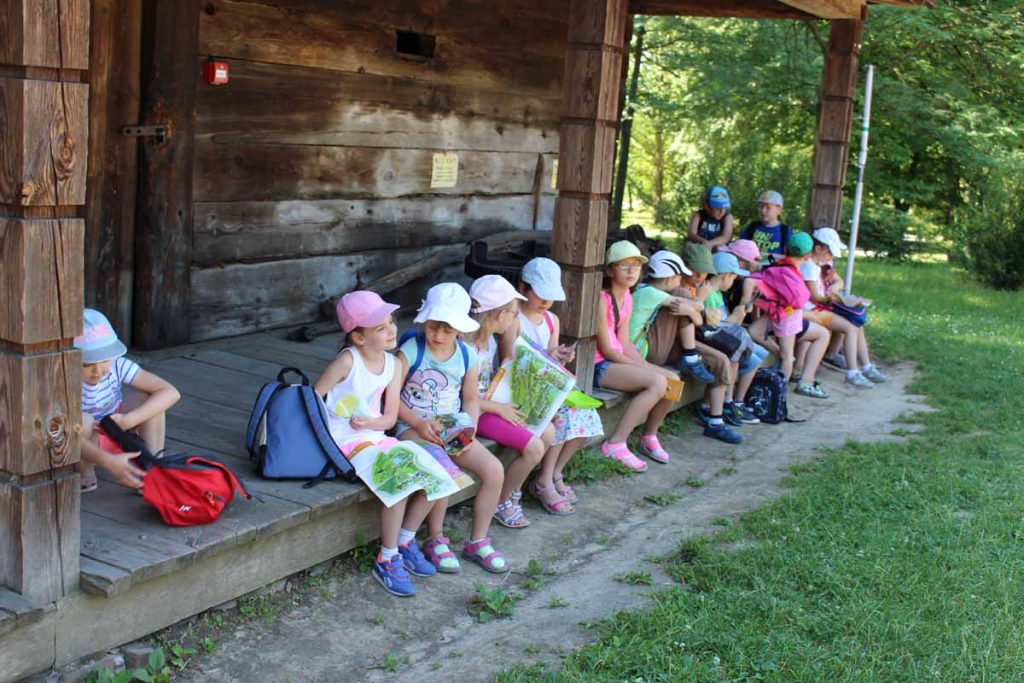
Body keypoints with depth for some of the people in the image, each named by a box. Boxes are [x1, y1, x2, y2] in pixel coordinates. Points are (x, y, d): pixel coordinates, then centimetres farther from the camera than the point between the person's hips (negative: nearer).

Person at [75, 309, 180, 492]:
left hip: (117, 437, 3)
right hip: (85, 446, -3)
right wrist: (109, 462, -55)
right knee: (80, 420, -37)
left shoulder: (116, 366, -20)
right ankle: (85, 475, -10)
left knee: (149, 397, -21)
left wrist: (128, 420, -34)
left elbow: (171, 392, -25)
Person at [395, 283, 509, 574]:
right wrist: (418, 423, -19)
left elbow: (471, 399, 11)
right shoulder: (410, 351, -11)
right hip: (414, 427, -5)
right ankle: (435, 540, -6)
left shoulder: (467, 356, 2)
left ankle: (477, 542, 5)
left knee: (494, 470, -13)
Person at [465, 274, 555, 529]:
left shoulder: (490, 339, 5)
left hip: (495, 405, 9)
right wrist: (499, 408, -17)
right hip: (476, 413, -9)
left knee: (547, 432, 0)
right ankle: (503, 503, 5)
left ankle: (512, 488, 15)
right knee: (534, 448, -17)